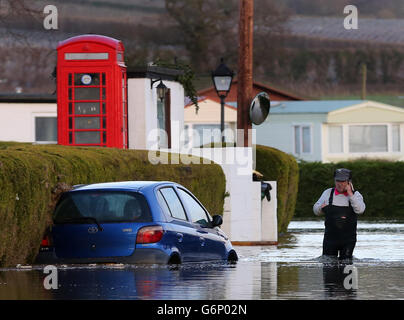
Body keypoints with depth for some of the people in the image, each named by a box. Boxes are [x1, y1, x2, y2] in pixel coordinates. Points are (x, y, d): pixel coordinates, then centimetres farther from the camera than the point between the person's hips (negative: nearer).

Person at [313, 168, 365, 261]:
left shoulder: (355, 194, 1)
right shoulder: (328, 193, 7)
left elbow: (360, 210, -17)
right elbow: (316, 210, 13)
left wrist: (350, 194, -17)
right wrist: (321, 208, -10)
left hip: (348, 239, -2)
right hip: (330, 237, 2)